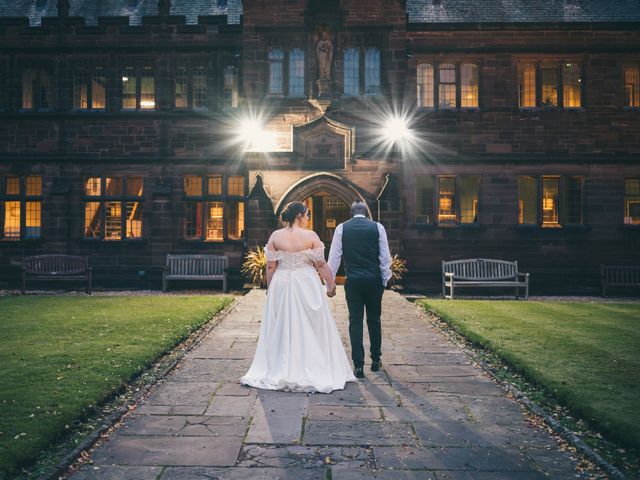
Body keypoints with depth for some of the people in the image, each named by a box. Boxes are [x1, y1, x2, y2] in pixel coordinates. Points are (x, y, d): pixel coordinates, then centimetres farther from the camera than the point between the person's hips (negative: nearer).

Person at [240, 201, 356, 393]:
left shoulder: (275, 236, -3)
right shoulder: (311, 236, -9)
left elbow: (270, 266, -1)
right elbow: (321, 264, -6)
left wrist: (270, 288, 10)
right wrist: (331, 284, 5)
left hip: (281, 285, 2)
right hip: (307, 286, -2)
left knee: (282, 329, 11)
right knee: (310, 329, 9)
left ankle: (280, 372, 18)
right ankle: (312, 371, 16)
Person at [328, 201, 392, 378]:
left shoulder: (341, 228, 2)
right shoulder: (377, 227, 2)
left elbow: (334, 257, 1)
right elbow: (385, 257, 2)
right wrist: (385, 280, 11)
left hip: (353, 281, -1)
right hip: (374, 280, 1)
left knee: (355, 321, 4)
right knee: (374, 320, 15)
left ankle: (358, 365, 3)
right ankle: (376, 360, 25)